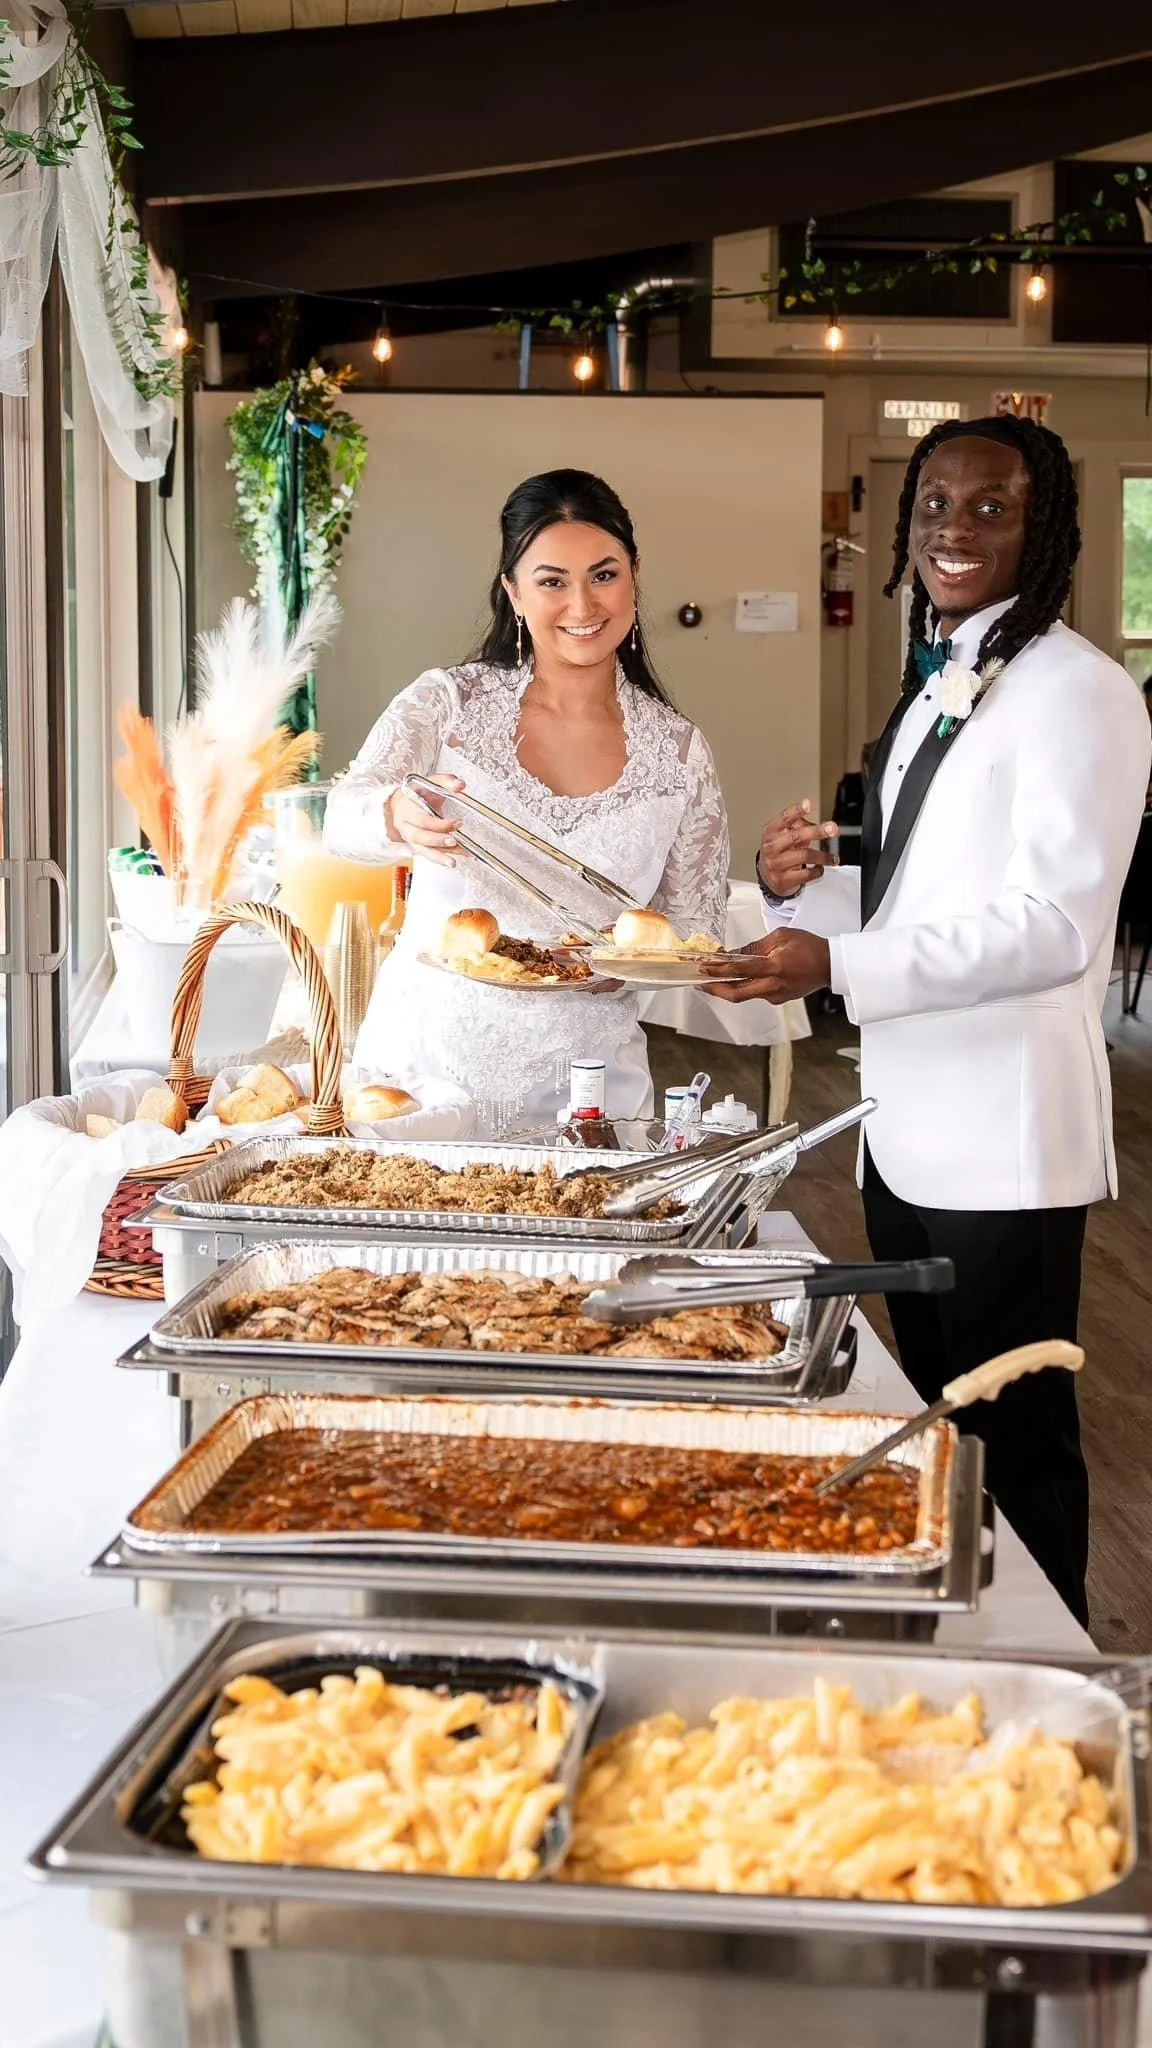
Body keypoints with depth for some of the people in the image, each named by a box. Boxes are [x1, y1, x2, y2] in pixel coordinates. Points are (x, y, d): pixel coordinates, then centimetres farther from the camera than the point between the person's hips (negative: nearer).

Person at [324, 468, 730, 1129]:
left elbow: (696, 927, 4)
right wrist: (398, 816, -39)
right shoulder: (447, 702, -2)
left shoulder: (680, 752, 2)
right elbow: (344, 814, -16)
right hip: (427, 1056, -1)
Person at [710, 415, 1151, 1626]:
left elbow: (1055, 925, -22)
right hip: (905, 1123, 9)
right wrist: (802, 887, -1)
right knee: (931, 1426, 19)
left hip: (1003, 1137, -9)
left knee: (1018, 1445, 2)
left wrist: (838, 964, -31)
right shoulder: (936, 685, 15)